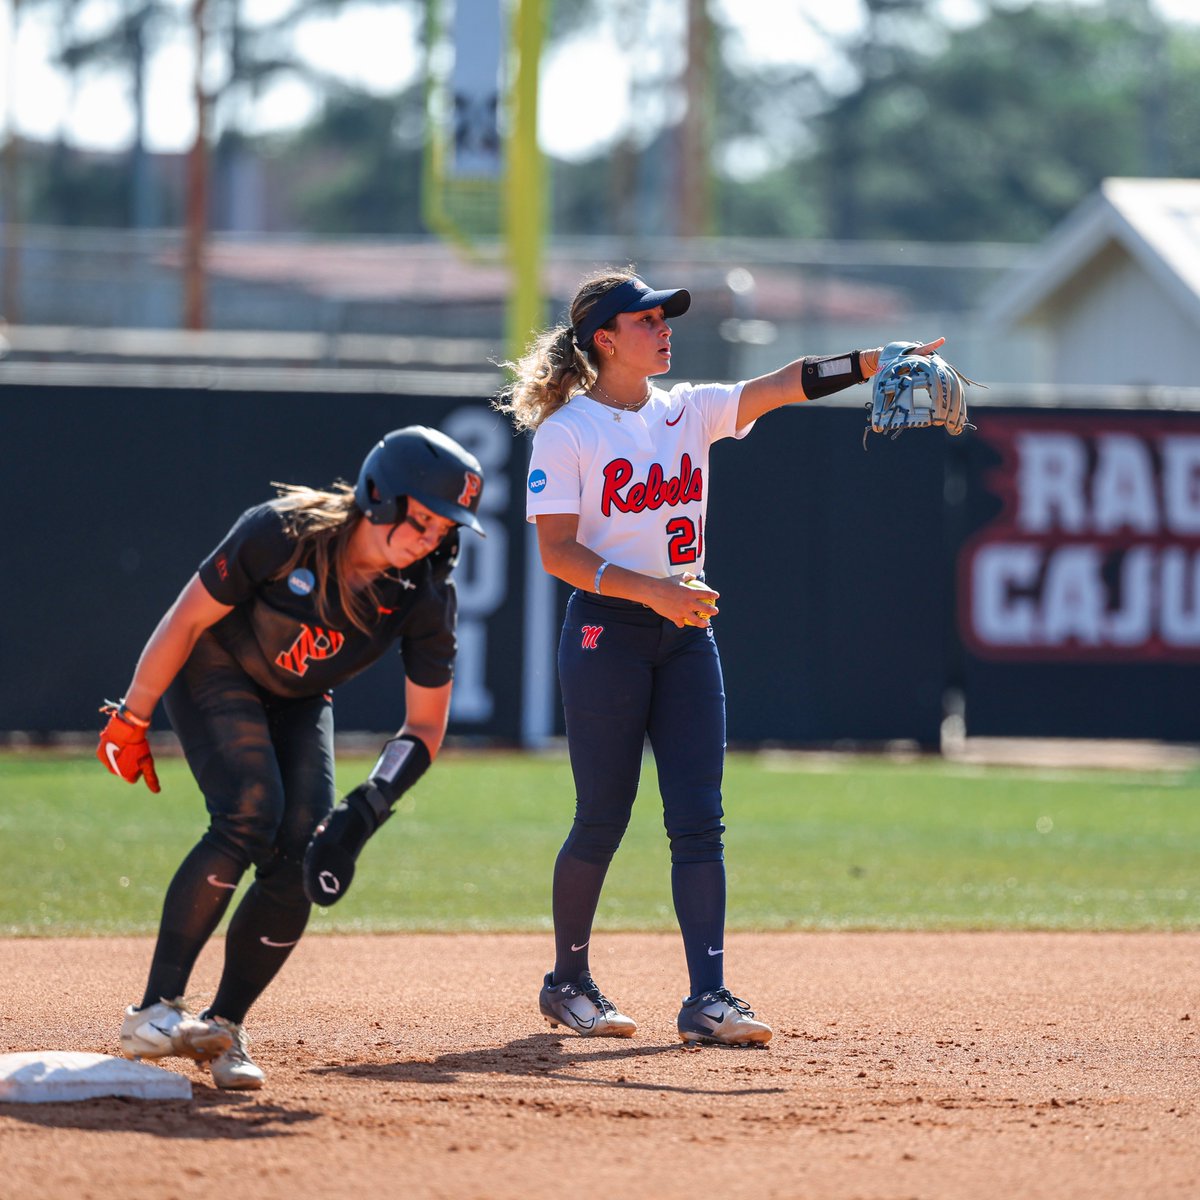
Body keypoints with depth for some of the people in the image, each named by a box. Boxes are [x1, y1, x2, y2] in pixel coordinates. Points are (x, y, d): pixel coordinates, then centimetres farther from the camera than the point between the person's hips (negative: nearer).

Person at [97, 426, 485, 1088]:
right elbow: (188, 618, -19)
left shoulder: (426, 598, -21)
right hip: (214, 673, -4)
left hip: (300, 702, 5)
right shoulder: (281, 534, -32)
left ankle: (221, 1028, -2)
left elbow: (424, 725, -14)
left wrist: (370, 806, -31)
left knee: (305, 855, -13)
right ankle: (156, 1010, -25)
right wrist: (132, 719, -13)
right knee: (249, 817, -26)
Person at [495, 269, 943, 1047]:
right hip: (605, 633, -5)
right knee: (604, 818, -1)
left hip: (685, 633, 5)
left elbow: (787, 386, -3)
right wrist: (652, 592, -23)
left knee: (700, 820, -4)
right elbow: (557, 552, -12)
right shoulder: (567, 431, -6)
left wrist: (876, 363, -18)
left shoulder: (690, 413, 10)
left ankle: (708, 996, -7)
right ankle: (569, 982, 18)